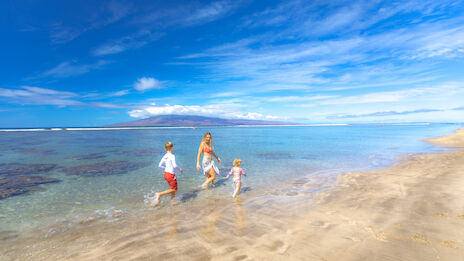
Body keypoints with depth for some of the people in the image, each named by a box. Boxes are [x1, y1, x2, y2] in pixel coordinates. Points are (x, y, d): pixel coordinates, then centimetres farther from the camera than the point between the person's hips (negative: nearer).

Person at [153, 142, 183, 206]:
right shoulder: (172, 156, -17)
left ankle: (172, 200, 28)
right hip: (171, 175, -8)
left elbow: (160, 165, 8)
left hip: (166, 173, 8)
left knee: (173, 188, 22)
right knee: (174, 189, 5)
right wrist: (180, 169, -8)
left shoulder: (164, 156, 5)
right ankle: (159, 194, -5)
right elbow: (174, 165, -25)